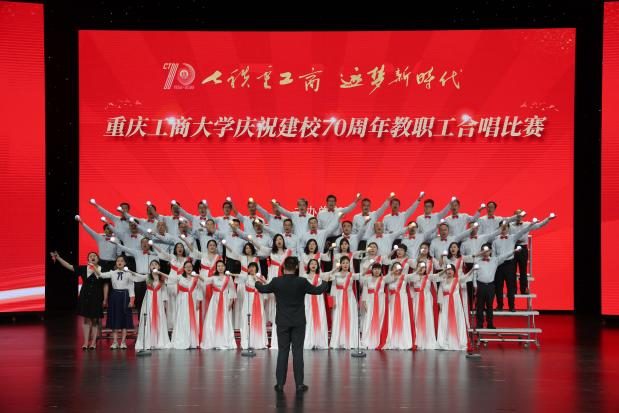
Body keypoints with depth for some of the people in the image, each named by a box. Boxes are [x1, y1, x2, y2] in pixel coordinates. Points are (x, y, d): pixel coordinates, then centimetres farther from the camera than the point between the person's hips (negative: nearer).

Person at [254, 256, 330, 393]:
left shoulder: (276, 282, -8)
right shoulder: (302, 282, -11)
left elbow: (263, 289, 10)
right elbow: (318, 290, 3)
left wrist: (258, 283, 33)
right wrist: (326, 283, 24)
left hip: (282, 322, 1)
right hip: (298, 323, -1)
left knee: (282, 351, 6)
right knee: (298, 351, 2)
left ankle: (280, 383, 6)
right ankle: (299, 384, 3)